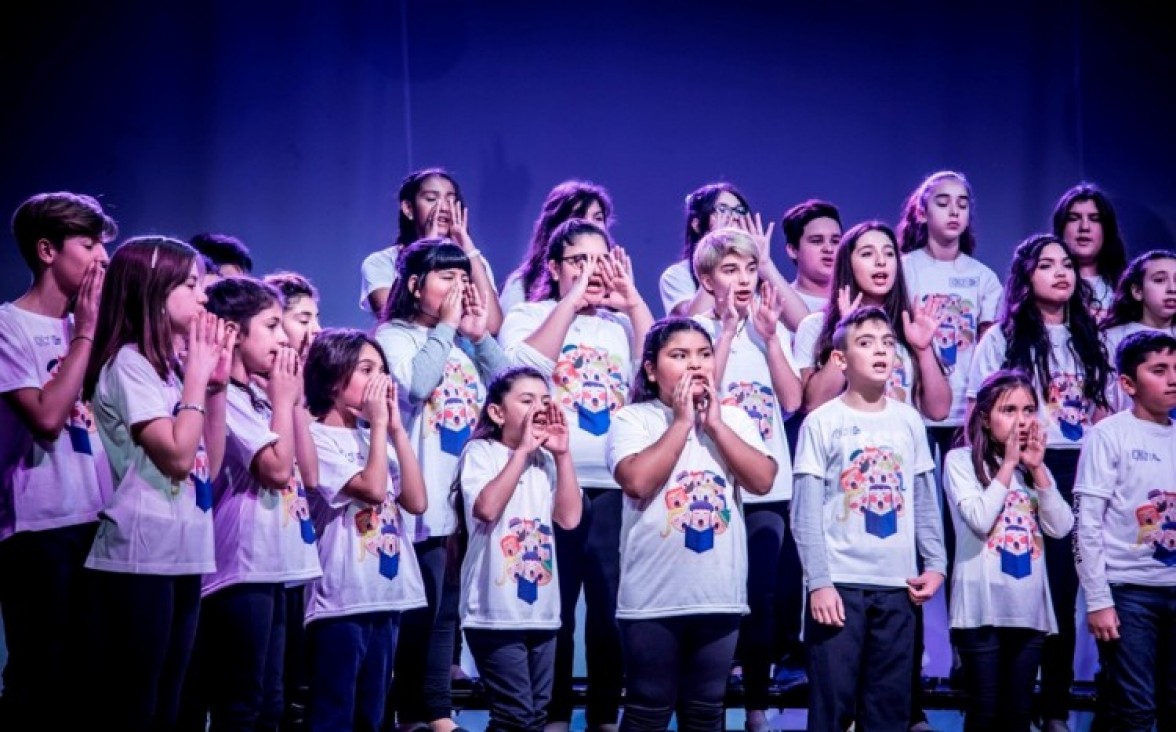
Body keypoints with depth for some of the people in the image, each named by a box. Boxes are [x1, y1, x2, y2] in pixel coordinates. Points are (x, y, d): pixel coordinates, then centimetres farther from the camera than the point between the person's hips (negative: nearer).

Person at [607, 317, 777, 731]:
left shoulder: (734, 419, 9)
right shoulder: (633, 419, -3)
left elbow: (763, 480, -5)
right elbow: (638, 481, -20)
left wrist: (715, 424, -8)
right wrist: (682, 422, -12)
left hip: (720, 594, 4)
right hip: (653, 597, -4)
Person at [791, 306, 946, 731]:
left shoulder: (909, 421, 9)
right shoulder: (822, 423, -3)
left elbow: (925, 502, 14)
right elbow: (806, 512, -6)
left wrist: (936, 564, 4)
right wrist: (818, 582, -13)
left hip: (897, 584, 4)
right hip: (839, 583, -4)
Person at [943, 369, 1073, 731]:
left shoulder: (1035, 467, 14)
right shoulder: (960, 460, -3)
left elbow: (1061, 527, 2)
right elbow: (979, 520, -16)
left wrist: (1036, 468, -5)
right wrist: (1008, 464, -10)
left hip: (1029, 608, 5)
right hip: (982, 608, -5)